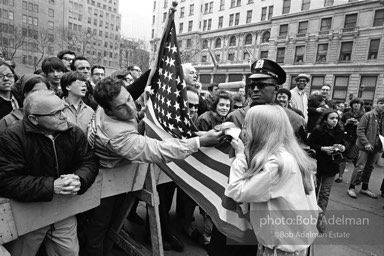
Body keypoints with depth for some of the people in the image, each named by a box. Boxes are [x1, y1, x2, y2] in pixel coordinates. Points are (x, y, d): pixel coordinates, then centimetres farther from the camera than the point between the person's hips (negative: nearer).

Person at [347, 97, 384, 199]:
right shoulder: (368, 115, -8)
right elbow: (359, 130, -10)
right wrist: (366, 143, -17)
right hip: (366, 146, -5)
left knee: (369, 167, 13)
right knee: (360, 167, -7)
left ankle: (364, 188, 25)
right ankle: (351, 188, 3)